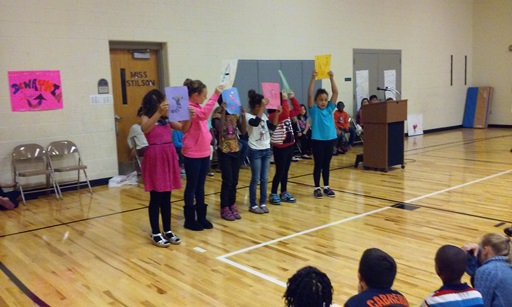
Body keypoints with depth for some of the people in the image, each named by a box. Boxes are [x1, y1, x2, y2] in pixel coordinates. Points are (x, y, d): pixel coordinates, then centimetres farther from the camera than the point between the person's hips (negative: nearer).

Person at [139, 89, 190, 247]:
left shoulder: (167, 118, 11)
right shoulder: (146, 117, -4)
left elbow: (184, 128, 14)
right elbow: (145, 129, -26)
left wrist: (188, 116, -5)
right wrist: (158, 112, -34)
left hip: (169, 156, 6)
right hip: (154, 157, -6)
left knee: (166, 197, 12)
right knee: (156, 198, 1)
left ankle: (167, 231, 22)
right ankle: (155, 234, 11)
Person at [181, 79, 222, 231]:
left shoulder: (198, 108, 13)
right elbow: (204, 114, -34)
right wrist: (215, 95, -35)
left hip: (204, 153, 9)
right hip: (192, 155, -8)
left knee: (200, 187, 14)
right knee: (191, 187, 2)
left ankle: (201, 217, 23)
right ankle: (190, 219, 12)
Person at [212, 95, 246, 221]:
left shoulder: (235, 115, 7)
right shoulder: (217, 116, -8)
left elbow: (243, 131, 0)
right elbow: (220, 129, -28)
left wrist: (243, 115, -9)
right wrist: (223, 112, -27)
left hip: (236, 150, 5)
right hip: (224, 152, -5)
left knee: (234, 181, 8)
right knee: (227, 181, -5)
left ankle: (232, 206, 20)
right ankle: (224, 208, 5)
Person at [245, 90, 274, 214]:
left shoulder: (263, 115, 9)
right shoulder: (248, 116, -12)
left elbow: (272, 127, 6)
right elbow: (255, 122, -32)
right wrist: (263, 107, -32)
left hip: (266, 150, 7)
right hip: (255, 151, -7)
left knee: (264, 179, 9)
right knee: (256, 179, -1)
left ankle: (263, 203, 19)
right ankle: (253, 205, 9)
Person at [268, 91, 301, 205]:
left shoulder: (287, 114, 11)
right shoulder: (273, 115, -16)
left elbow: (297, 109, 18)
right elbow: (284, 113, -32)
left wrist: (292, 98, 8)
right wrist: (285, 100, -26)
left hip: (289, 145, 8)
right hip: (279, 147, -8)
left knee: (285, 171, 13)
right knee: (280, 172, -3)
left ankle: (284, 193, 22)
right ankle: (273, 194, 9)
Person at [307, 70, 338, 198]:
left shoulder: (330, 108, 6)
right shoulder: (314, 110, -3)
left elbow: (335, 93, 0)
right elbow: (309, 95, -16)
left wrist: (332, 78, -9)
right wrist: (313, 79, -23)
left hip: (330, 139, 4)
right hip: (317, 140, -4)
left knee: (326, 164, 13)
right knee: (318, 165, 4)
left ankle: (326, 187, 23)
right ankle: (317, 188, 13)